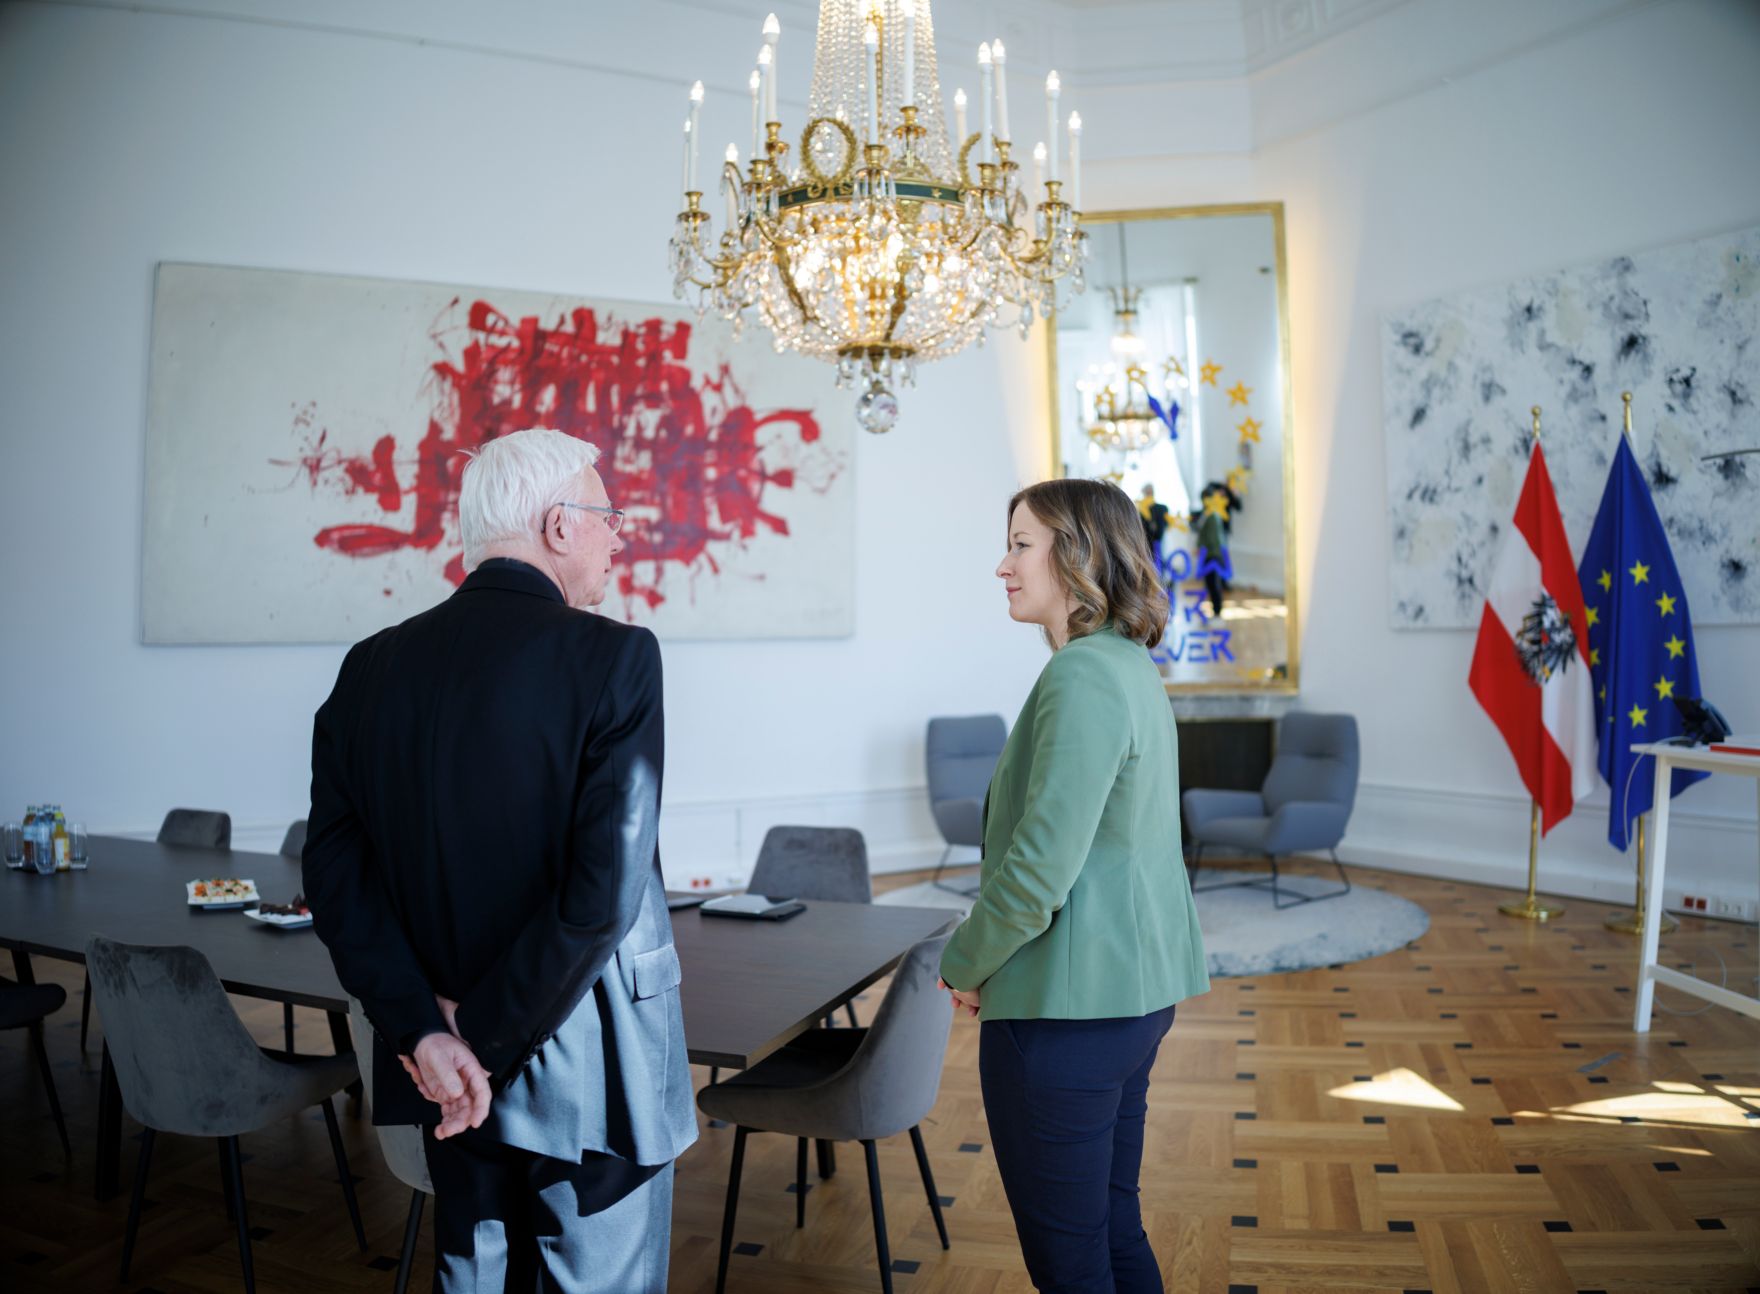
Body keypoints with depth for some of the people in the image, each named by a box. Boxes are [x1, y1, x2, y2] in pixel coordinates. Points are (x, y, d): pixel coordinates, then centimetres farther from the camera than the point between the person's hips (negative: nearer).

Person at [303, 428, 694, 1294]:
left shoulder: (373, 666, 0)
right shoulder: (613, 655, -17)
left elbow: (334, 872, -3)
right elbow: (606, 889, -23)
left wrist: (425, 1031, -7)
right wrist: (485, 1039, -12)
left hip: (444, 1077, 6)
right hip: (589, 1072, -5)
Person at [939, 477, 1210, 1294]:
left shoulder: (1082, 679, -20)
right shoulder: (1131, 669, 11)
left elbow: (1039, 866, -25)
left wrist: (965, 963, -8)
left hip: (1067, 1006, -10)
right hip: (1132, 989, 10)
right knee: (1115, 1228, 22)